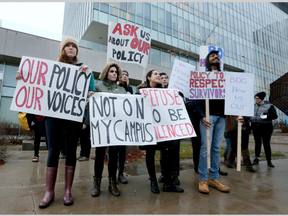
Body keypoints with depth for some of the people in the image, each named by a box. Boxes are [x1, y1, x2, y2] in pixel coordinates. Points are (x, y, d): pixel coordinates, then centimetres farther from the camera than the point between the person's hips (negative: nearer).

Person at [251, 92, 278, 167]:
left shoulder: (269, 106, -4)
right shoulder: (254, 106, 8)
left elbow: (275, 115, -6)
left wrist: (266, 116, -22)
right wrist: (251, 125, 4)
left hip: (265, 127, -4)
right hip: (255, 127, 4)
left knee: (266, 144, 1)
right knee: (257, 143, 11)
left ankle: (269, 160, 11)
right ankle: (256, 158, 21)